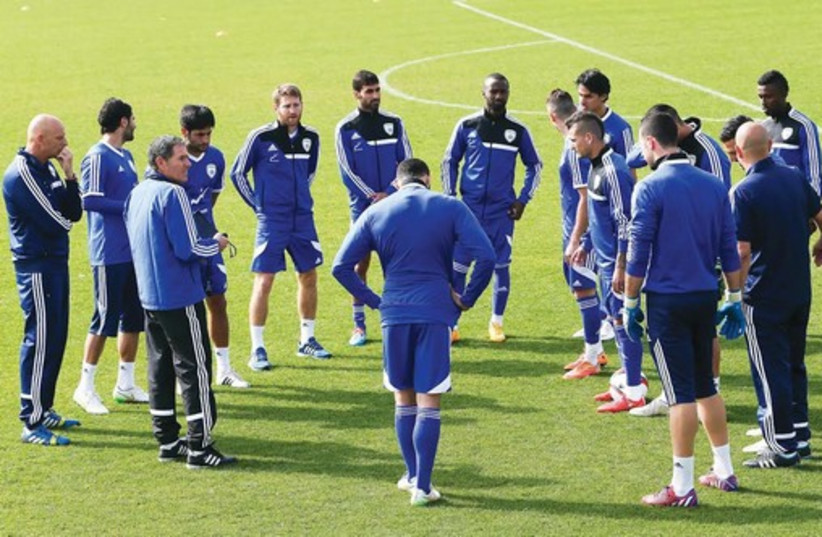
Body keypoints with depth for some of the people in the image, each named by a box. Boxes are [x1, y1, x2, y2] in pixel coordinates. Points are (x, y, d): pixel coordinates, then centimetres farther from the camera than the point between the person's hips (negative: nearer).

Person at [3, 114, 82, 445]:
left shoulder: (46, 169, 13)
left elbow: (73, 213, 6)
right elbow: (54, 222, -21)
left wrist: (69, 176, -5)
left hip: (54, 262, 9)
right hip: (37, 266, -9)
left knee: (55, 339, 14)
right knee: (40, 341, -8)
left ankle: (43, 410, 24)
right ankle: (31, 424, -5)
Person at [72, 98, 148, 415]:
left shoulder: (125, 156, 15)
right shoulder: (98, 157, -12)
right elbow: (89, 200, -19)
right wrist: (130, 206, -17)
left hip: (133, 249, 9)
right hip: (110, 254, -9)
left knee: (134, 316, 11)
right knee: (106, 318, -5)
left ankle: (125, 384, 21)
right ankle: (85, 387, 4)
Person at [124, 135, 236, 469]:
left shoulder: (136, 194, 10)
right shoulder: (172, 194, -17)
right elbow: (188, 249, -20)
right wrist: (217, 244, -1)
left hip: (149, 297, 9)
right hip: (180, 298, -9)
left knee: (161, 368, 13)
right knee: (195, 369, -4)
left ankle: (167, 441, 18)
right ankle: (199, 447, -4)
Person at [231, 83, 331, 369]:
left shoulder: (310, 138, 4)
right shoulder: (261, 137, -10)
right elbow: (237, 174, -1)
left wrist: (300, 197, 13)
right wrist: (258, 204, -2)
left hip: (302, 218, 5)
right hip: (272, 220, -5)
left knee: (308, 276, 11)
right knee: (263, 281, -5)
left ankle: (307, 340, 26)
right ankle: (257, 349, 0)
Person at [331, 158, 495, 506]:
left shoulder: (376, 213, 6)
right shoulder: (450, 208, 0)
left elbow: (341, 266, 3)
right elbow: (485, 256, -10)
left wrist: (373, 300, 8)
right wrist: (466, 299, -1)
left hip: (394, 314, 2)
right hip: (436, 313, -2)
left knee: (403, 398, 17)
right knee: (428, 401, 0)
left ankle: (412, 475, 24)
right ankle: (422, 486, -3)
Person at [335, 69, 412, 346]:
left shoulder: (393, 123, 5)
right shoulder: (346, 129, -2)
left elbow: (406, 162, 4)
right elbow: (347, 171, -4)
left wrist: (388, 193, -9)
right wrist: (372, 196, -13)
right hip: (362, 205, -2)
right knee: (361, 263, 0)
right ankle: (359, 324, 7)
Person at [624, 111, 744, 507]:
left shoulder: (650, 188, -12)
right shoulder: (714, 186, 6)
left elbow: (638, 254, -11)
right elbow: (729, 250, 10)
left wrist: (630, 304, -3)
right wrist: (734, 299, 17)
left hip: (667, 300, -6)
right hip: (706, 297, 6)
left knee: (681, 393, -4)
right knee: (706, 386, 18)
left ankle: (682, 487, -1)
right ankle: (723, 471, 25)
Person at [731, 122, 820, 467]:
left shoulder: (744, 193, -18)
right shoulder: (794, 178, 1)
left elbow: (742, 251, -21)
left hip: (764, 296, -6)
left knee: (770, 372, 0)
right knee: (794, 364, 18)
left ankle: (781, 446, 3)